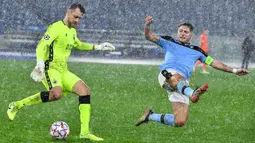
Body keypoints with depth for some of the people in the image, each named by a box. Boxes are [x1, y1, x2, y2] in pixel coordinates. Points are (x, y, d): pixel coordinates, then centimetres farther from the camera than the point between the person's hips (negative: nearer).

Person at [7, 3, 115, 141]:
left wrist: (98, 47, 34)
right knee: (57, 93, -35)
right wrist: (40, 63, -36)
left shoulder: (72, 31, 17)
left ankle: (85, 132, -5)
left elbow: (78, 45, 38)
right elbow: (42, 46, -20)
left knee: (85, 90, -7)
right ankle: (17, 105, -19)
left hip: (63, 71, 9)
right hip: (50, 68, -9)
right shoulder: (56, 27, -10)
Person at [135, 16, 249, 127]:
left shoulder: (196, 51, 28)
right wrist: (147, 25, -8)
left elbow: (213, 63, 27)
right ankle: (192, 93, -74)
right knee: (177, 78, -43)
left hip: (182, 86, 3)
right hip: (167, 74, -3)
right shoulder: (169, 42, 23)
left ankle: (150, 116, 11)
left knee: (180, 122, -10)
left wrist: (234, 70, 21)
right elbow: (150, 37, 14)